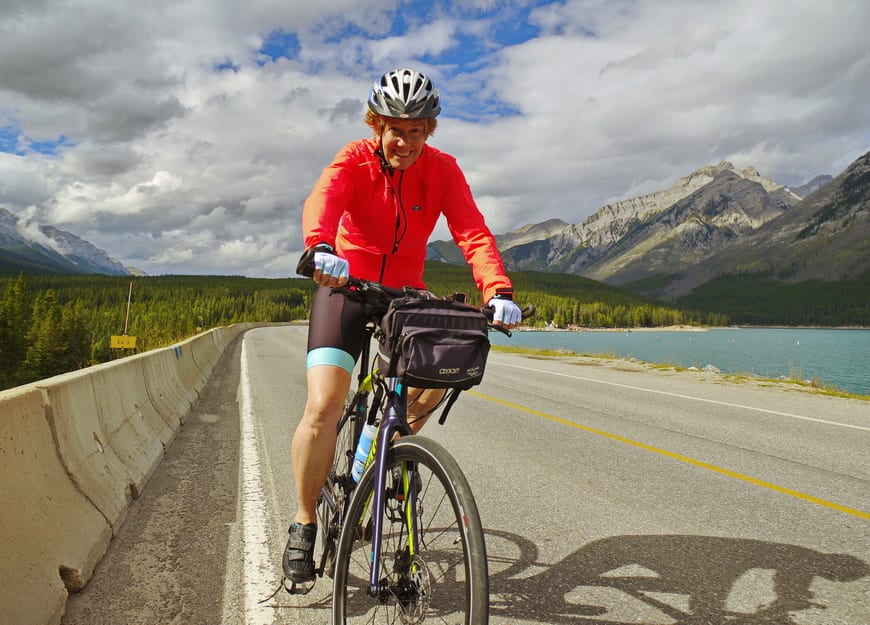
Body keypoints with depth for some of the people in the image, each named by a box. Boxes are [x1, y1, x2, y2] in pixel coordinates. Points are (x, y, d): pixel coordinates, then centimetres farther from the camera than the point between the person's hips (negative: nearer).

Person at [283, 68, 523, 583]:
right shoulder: (355, 159, -11)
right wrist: (321, 249, -54)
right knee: (323, 408, -16)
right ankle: (305, 522, 5)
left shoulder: (443, 170, -6)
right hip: (347, 285, -2)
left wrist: (498, 291, -36)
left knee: (441, 375, -21)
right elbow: (322, 199, -32)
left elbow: (473, 231, -18)